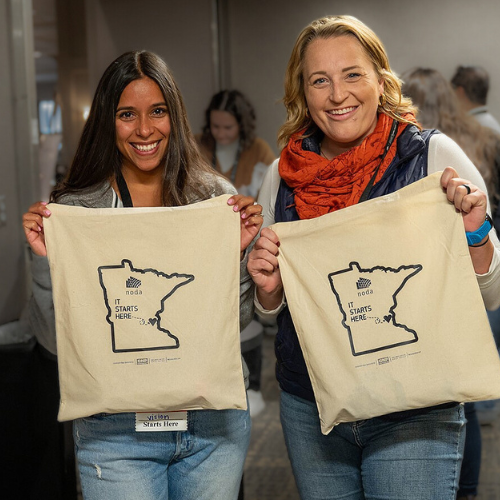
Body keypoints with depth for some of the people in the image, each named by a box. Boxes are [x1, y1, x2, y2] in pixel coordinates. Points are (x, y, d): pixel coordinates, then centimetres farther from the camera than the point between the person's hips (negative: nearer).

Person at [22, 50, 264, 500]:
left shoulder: (217, 196, 0)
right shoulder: (72, 208, -4)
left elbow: (238, 319, 1)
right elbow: (57, 340, -4)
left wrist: (237, 252, -14)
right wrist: (48, 263, -17)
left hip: (214, 424, 2)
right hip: (116, 432, -1)